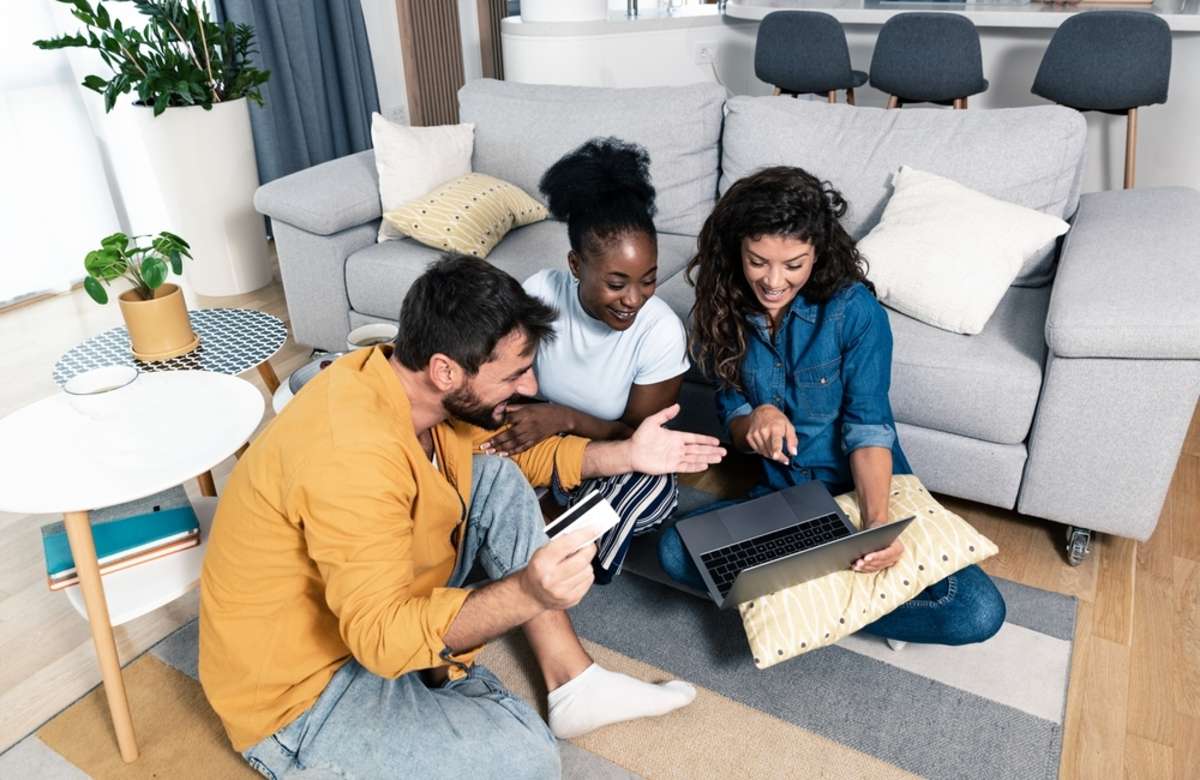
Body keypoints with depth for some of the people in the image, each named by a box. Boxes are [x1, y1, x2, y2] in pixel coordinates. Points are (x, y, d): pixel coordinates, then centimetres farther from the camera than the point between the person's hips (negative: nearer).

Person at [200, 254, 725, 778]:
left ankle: (572, 682, 3)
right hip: (302, 689, -8)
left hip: (379, 604, 9)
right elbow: (382, 637, -34)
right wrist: (526, 594, -46)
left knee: (499, 480, -2)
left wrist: (627, 455, -2)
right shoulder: (352, 457, -34)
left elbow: (510, 451, 7)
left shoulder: (404, 378, -8)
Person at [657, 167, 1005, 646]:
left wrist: (876, 522, -34)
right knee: (674, 549, -25)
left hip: (866, 491, -2)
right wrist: (753, 420, -25)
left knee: (979, 612, -22)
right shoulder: (726, 311, -5)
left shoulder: (853, 309, -16)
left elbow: (868, 426, -18)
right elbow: (731, 418, 0)